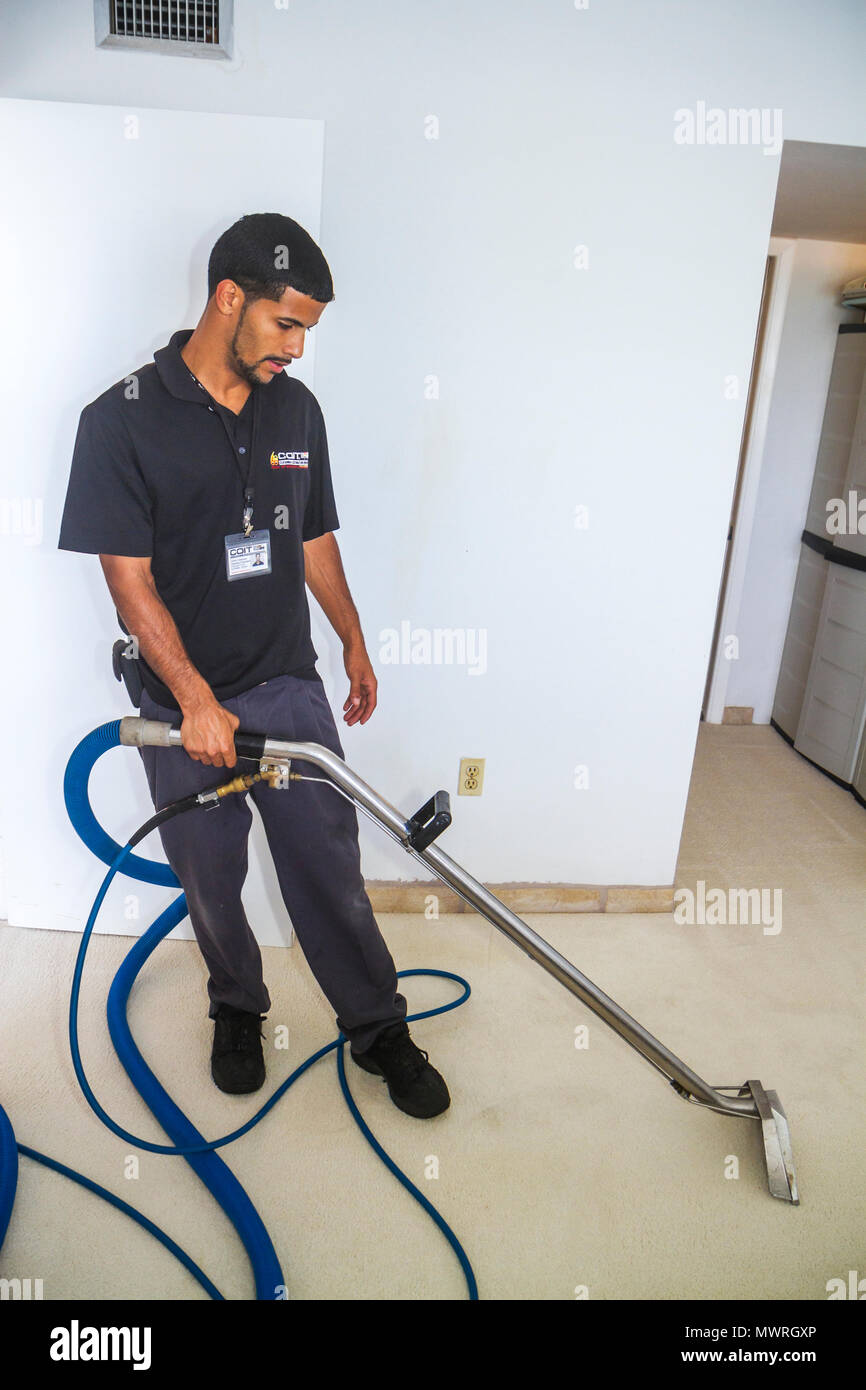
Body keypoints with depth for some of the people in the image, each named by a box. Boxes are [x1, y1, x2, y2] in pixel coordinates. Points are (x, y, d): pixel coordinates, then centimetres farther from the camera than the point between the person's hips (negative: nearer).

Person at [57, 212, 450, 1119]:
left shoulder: (296, 409, 4)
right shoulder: (122, 421, -12)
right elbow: (129, 581, -14)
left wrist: (353, 641, 18)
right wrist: (196, 701, -20)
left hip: (290, 687, 3)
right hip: (186, 707, -3)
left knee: (329, 867, 9)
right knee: (212, 882, 15)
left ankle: (377, 1029, 28)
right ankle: (237, 1010, 41)